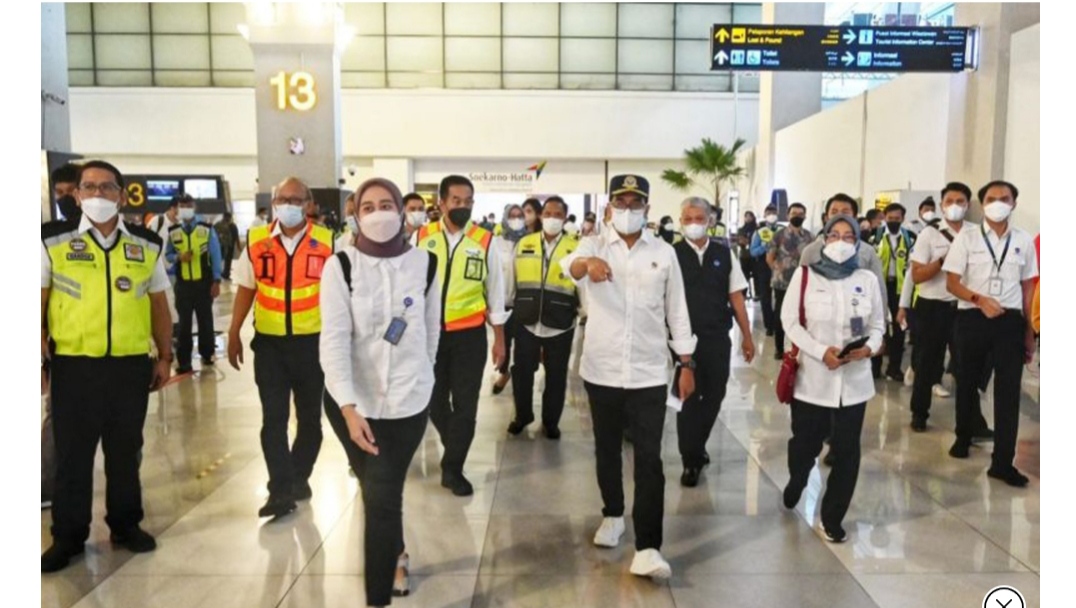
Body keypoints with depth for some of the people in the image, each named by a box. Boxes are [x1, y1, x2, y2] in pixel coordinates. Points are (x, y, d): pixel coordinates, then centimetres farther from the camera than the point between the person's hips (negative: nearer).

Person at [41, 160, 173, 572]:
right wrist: (39, 348, -6)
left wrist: (165, 356, 10)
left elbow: (158, 306, 11)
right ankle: (68, 536, 22)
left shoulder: (147, 246, 6)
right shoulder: (53, 242, 0)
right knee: (72, 454, 8)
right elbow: (38, 301, 1)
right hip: (73, 365, -2)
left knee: (126, 451, 12)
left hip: (132, 364, 2)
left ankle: (126, 524, 28)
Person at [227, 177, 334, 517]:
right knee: (273, 418, 1)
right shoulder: (256, 241, 1)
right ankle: (281, 490, 7)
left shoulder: (327, 242, -5)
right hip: (269, 342, 1)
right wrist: (234, 333, 10)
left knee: (309, 416, 13)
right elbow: (246, 289, 10)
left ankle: (298, 478, 31)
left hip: (313, 342, -1)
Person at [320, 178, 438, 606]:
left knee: (381, 497, -2)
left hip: (407, 398, 0)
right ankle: (396, 554, 45)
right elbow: (333, 341, -14)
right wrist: (349, 408, -22)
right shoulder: (340, 266, -8)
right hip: (353, 399, 1)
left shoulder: (425, 263, -5)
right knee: (380, 492, 17)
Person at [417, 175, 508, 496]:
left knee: (465, 404, 4)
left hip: (469, 334, -1)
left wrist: (499, 340, 4)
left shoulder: (485, 241, -3)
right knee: (434, 401, 13)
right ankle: (455, 450, 38)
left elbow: (495, 291, 3)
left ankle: (452, 468, 19)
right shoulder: (421, 237, -1)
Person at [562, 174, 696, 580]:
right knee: (607, 450, 15)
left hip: (649, 373, -1)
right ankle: (612, 515, 37)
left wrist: (687, 364, 3)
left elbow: (677, 311, 7)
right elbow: (569, 265, -24)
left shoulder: (665, 253, 3)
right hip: (601, 370, 1)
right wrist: (587, 264, -48)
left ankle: (647, 548, -1)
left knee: (649, 459, -4)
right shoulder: (595, 246, 0)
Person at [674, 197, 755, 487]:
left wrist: (747, 336, 7)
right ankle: (691, 459, 20)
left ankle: (696, 448, 36)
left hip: (718, 337, 3)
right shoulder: (673, 254, -6)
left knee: (713, 396, 14)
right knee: (688, 398, 6)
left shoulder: (724, 253, 3)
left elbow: (736, 296, 7)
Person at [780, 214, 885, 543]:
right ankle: (796, 482, 45)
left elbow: (877, 325, 10)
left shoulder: (868, 279, 3)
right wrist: (821, 351, -17)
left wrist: (869, 347, -12)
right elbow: (790, 321, -5)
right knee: (805, 443, 10)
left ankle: (832, 517, 24)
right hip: (812, 377, -2)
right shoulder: (805, 274, -4)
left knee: (847, 450, 5)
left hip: (854, 379, 2)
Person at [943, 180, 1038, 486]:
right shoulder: (966, 238, -1)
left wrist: (1029, 331, 9)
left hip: (1011, 320, 1)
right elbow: (952, 283, -4)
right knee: (967, 383, 13)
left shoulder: (1024, 241, 6)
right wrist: (980, 299, -21)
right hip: (972, 318, -1)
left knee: (1009, 391, -2)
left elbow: (1027, 287, 10)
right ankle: (963, 438, 34)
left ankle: (1002, 462, 4)